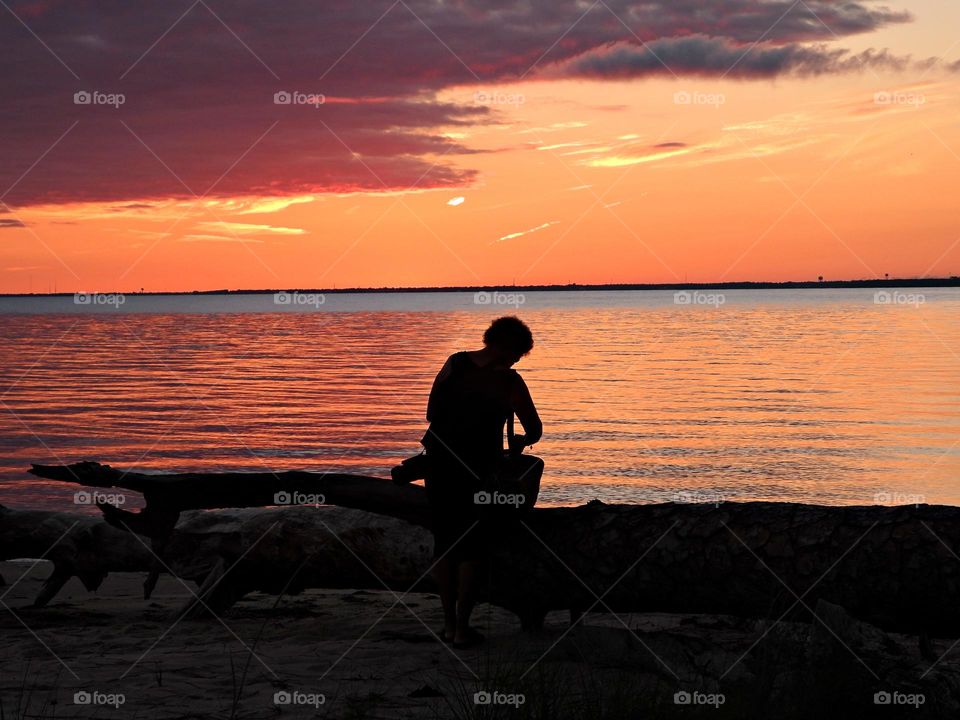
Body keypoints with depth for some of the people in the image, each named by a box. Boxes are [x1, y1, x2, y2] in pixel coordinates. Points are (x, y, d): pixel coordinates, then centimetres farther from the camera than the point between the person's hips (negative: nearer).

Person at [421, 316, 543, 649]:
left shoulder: (454, 363, 4)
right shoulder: (508, 381, -9)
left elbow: (431, 414, 11)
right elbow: (535, 430, -1)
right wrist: (521, 442, 22)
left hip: (439, 462, 4)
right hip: (477, 469, -4)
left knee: (444, 543, 14)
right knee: (471, 547, 7)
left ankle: (449, 623, 19)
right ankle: (462, 628, 6)